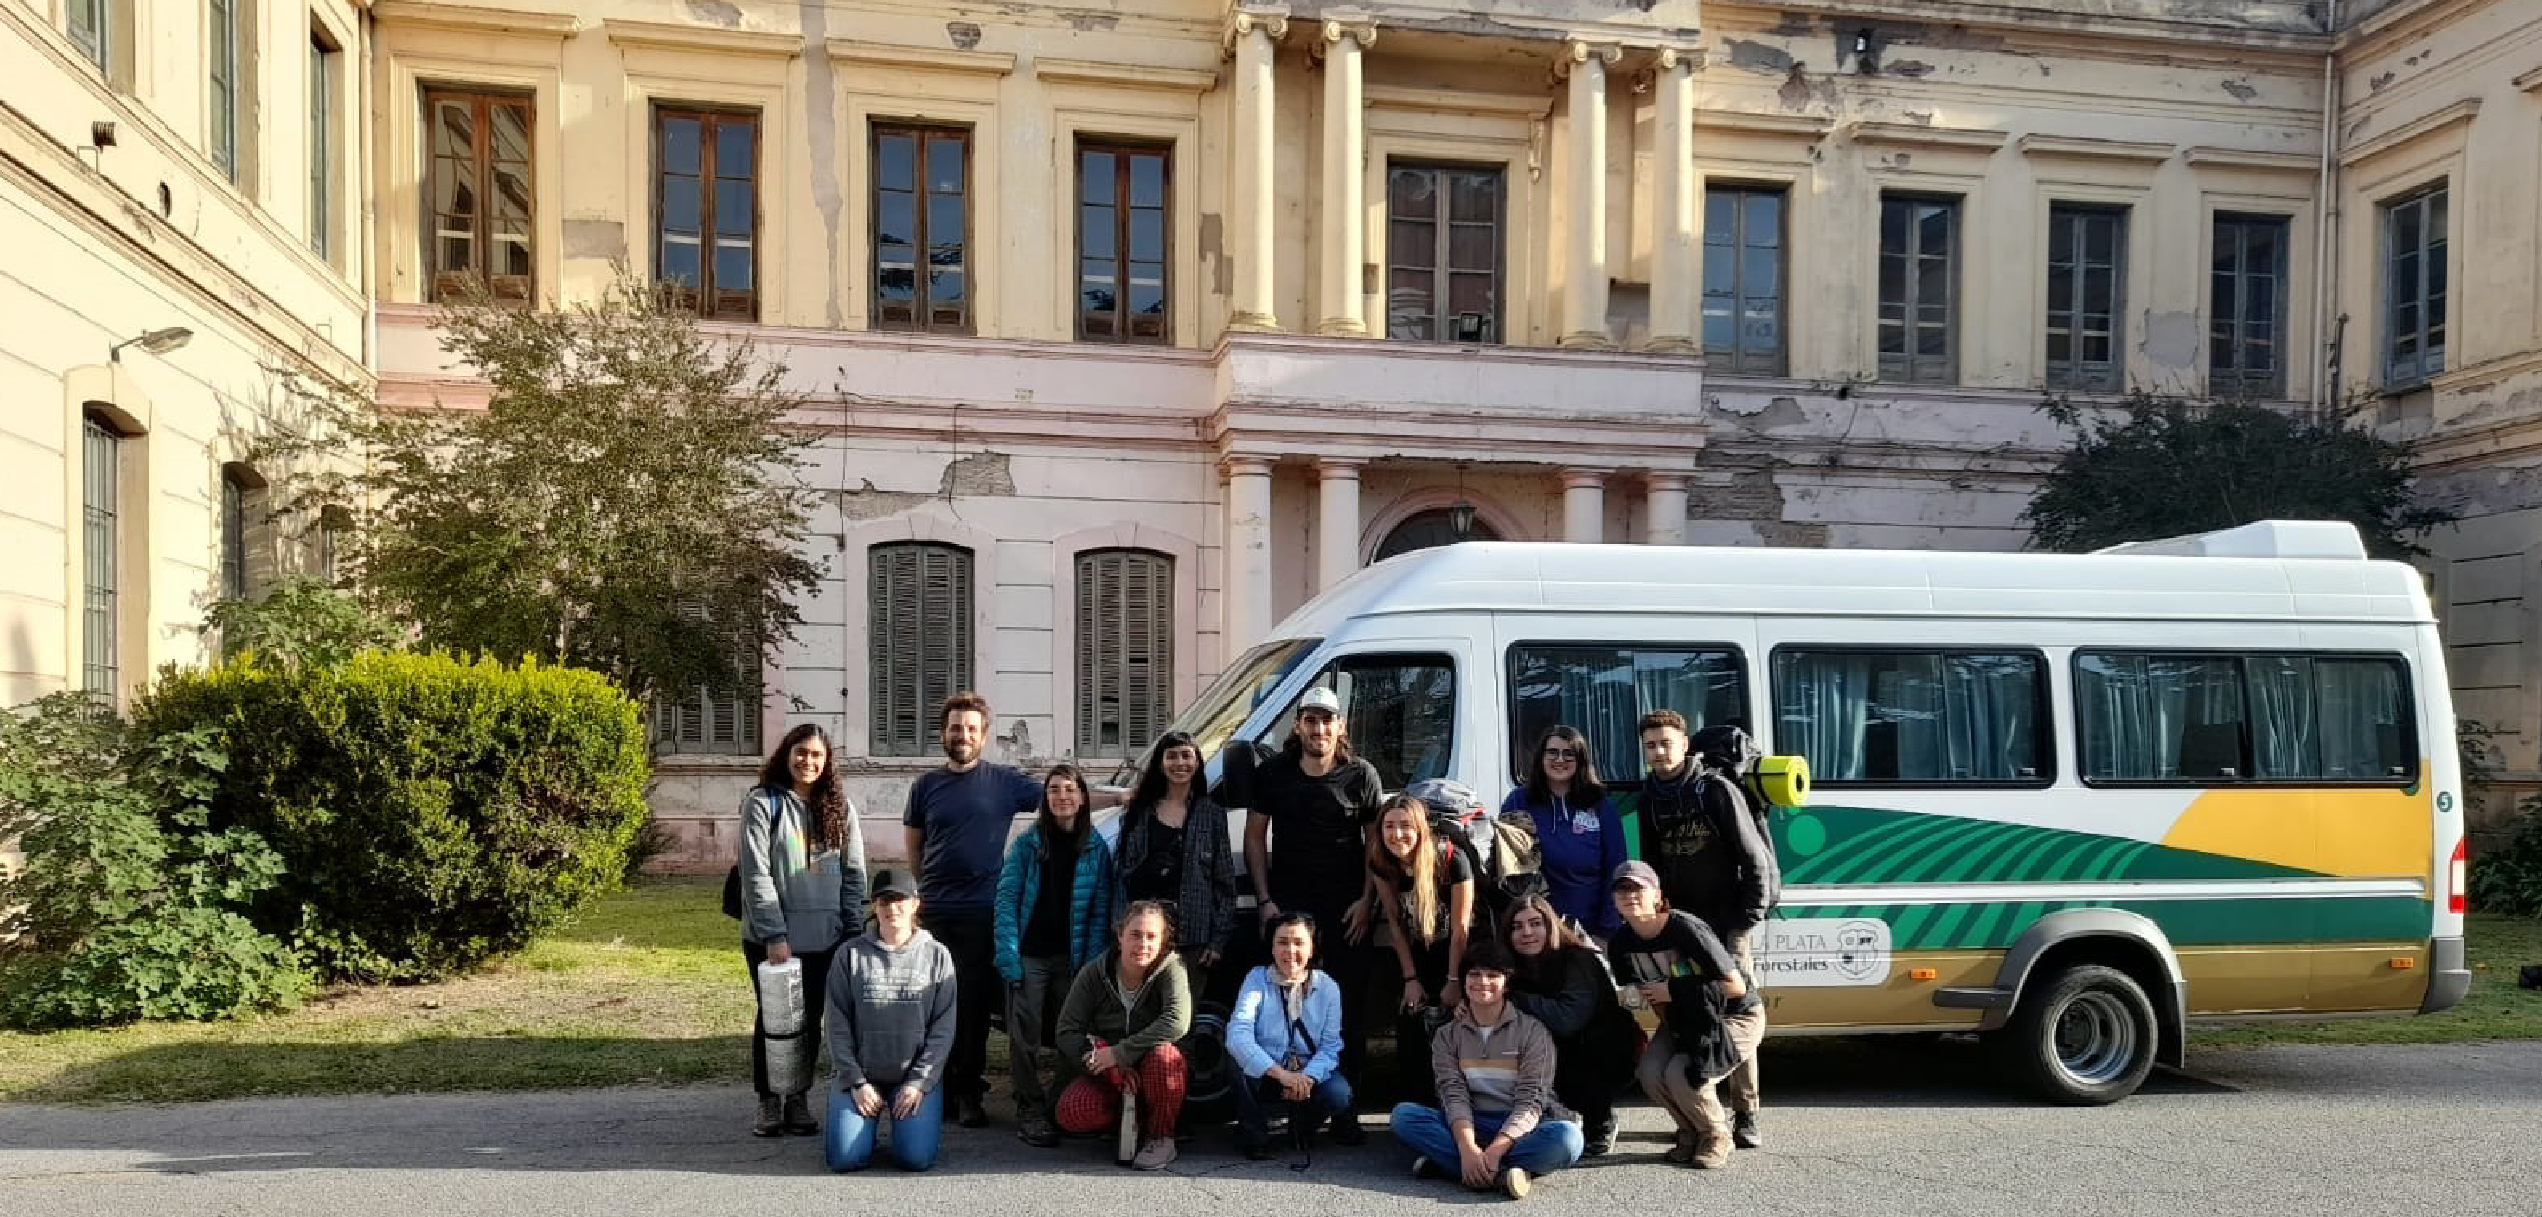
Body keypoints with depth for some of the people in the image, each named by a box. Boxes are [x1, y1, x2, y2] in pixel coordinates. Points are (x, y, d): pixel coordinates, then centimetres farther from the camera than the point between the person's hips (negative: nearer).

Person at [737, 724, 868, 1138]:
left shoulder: (840, 809, 7)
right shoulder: (763, 804, -5)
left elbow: (854, 873, 8)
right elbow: (756, 874, -10)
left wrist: (852, 932, 0)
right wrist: (774, 935, -15)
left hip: (824, 937, 3)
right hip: (770, 938, -3)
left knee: (810, 1020, 8)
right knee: (772, 1018, 7)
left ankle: (798, 1098, 22)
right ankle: (769, 1100, 21)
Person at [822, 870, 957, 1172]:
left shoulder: (936, 955, 1)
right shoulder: (851, 954, 2)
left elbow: (943, 1027, -2)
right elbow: (838, 1025, 0)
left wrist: (919, 1082, -10)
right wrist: (856, 1082, -8)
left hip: (917, 1075, -1)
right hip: (861, 1074, 1)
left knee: (917, 1157, -18)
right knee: (846, 1158, -16)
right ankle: (872, 1119, 17)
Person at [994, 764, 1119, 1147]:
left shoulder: (1096, 848, 5)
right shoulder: (1027, 843, 2)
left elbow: (1101, 910, 3)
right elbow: (1007, 898, -2)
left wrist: (1093, 960, -6)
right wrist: (1008, 953, -12)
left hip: (1072, 958, 2)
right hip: (1029, 955, -1)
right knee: (1026, 1037, -2)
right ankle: (1030, 1111, 7)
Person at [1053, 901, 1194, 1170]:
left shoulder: (1170, 968, -15)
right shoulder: (1093, 974, -8)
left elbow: (1177, 1022, -31)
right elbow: (1067, 1032, -9)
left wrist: (1119, 1053, -32)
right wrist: (1108, 1065, -24)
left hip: (1151, 1075, -2)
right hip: (1107, 1076, 2)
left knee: (1162, 1054, -36)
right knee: (1070, 1114, -26)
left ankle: (1161, 1136, -12)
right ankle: (1129, 1120, 4)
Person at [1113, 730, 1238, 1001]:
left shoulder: (1211, 815, 6)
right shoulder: (1139, 812, 10)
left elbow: (1225, 883, 5)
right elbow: (1122, 873, 10)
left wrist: (1219, 940, -2)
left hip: (1192, 938, -1)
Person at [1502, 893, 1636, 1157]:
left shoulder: (1579, 960, -22)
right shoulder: (1517, 969, -3)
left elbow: (1567, 1018, -36)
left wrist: (1512, 999, -33)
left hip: (1608, 1056, -6)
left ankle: (1601, 1124, -6)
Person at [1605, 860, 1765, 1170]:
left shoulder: (1684, 928, -28)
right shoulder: (1620, 943, -8)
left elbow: (1736, 985, -25)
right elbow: (1625, 997, 8)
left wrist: (1674, 990, -24)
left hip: (1736, 1017, -6)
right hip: (1680, 1023, 6)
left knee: (1681, 1075, -27)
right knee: (1649, 1074, -20)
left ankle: (1717, 1137, 3)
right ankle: (1691, 1133, 10)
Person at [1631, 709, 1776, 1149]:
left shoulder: (1716, 790, -9)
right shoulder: (1649, 800, 6)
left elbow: (1756, 860, -9)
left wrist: (1747, 924, -11)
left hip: (1726, 925, -4)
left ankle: (1745, 1116, 2)